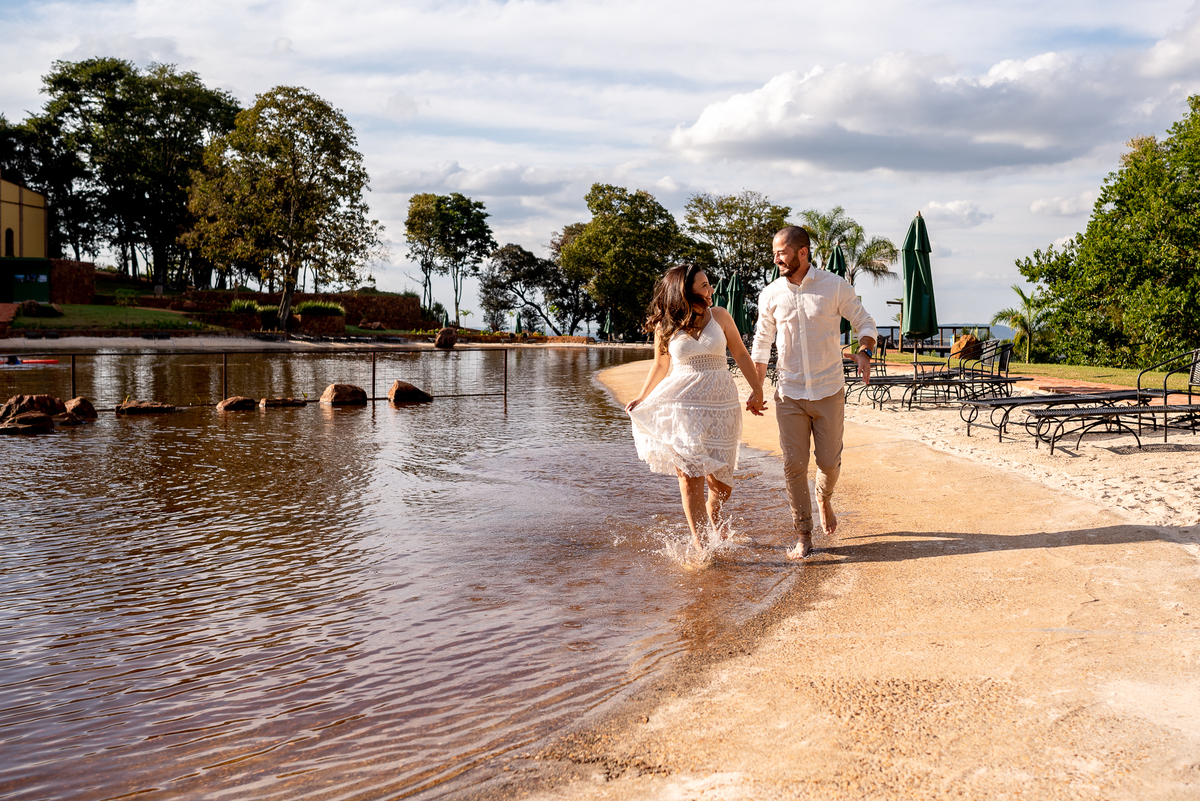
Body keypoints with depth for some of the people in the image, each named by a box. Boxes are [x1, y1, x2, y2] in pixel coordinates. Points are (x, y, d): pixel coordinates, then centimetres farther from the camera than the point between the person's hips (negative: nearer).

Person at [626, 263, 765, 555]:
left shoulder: (719, 316, 2)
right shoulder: (665, 325, 0)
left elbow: (741, 355, 11)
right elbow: (660, 366, 14)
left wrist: (757, 389, 9)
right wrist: (642, 398, 12)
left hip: (720, 403, 1)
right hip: (682, 403, -1)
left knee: (720, 476, 5)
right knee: (690, 475, -7)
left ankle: (712, 515, 37)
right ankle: (696, 537, 3)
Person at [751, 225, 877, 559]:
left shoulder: (835, 286, -4)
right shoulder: (770, 295, 1)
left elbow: (864, 322, 4)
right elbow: (762, 343, 11)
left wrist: (864, 351, -18)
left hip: (828, 391, -1)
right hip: (789, 394, 1)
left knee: (829, 462, 4)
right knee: (794, 465, -2)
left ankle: (824, 499, 39)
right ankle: (804, 536, 9)